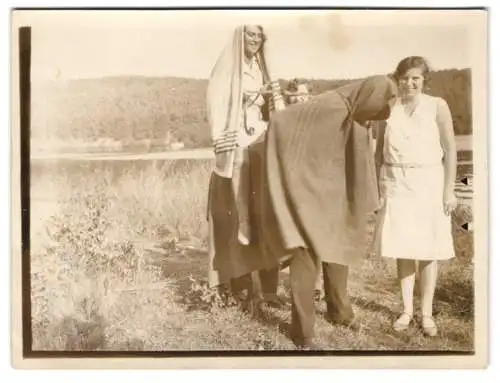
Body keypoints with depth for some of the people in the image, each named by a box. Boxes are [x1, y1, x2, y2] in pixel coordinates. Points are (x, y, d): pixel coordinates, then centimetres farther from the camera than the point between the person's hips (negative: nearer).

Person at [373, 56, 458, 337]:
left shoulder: (437, 106, -2)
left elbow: (450, 149, -1)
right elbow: (380, 150, 10)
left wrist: (449, 189, -6)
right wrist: (378, 184, 4)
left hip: (428, 183, -2)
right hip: (396, 185, 2)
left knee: (428, 250, 3)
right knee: (402, 249, 5)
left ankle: (427, 313, 14)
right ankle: (407, 309, 17)